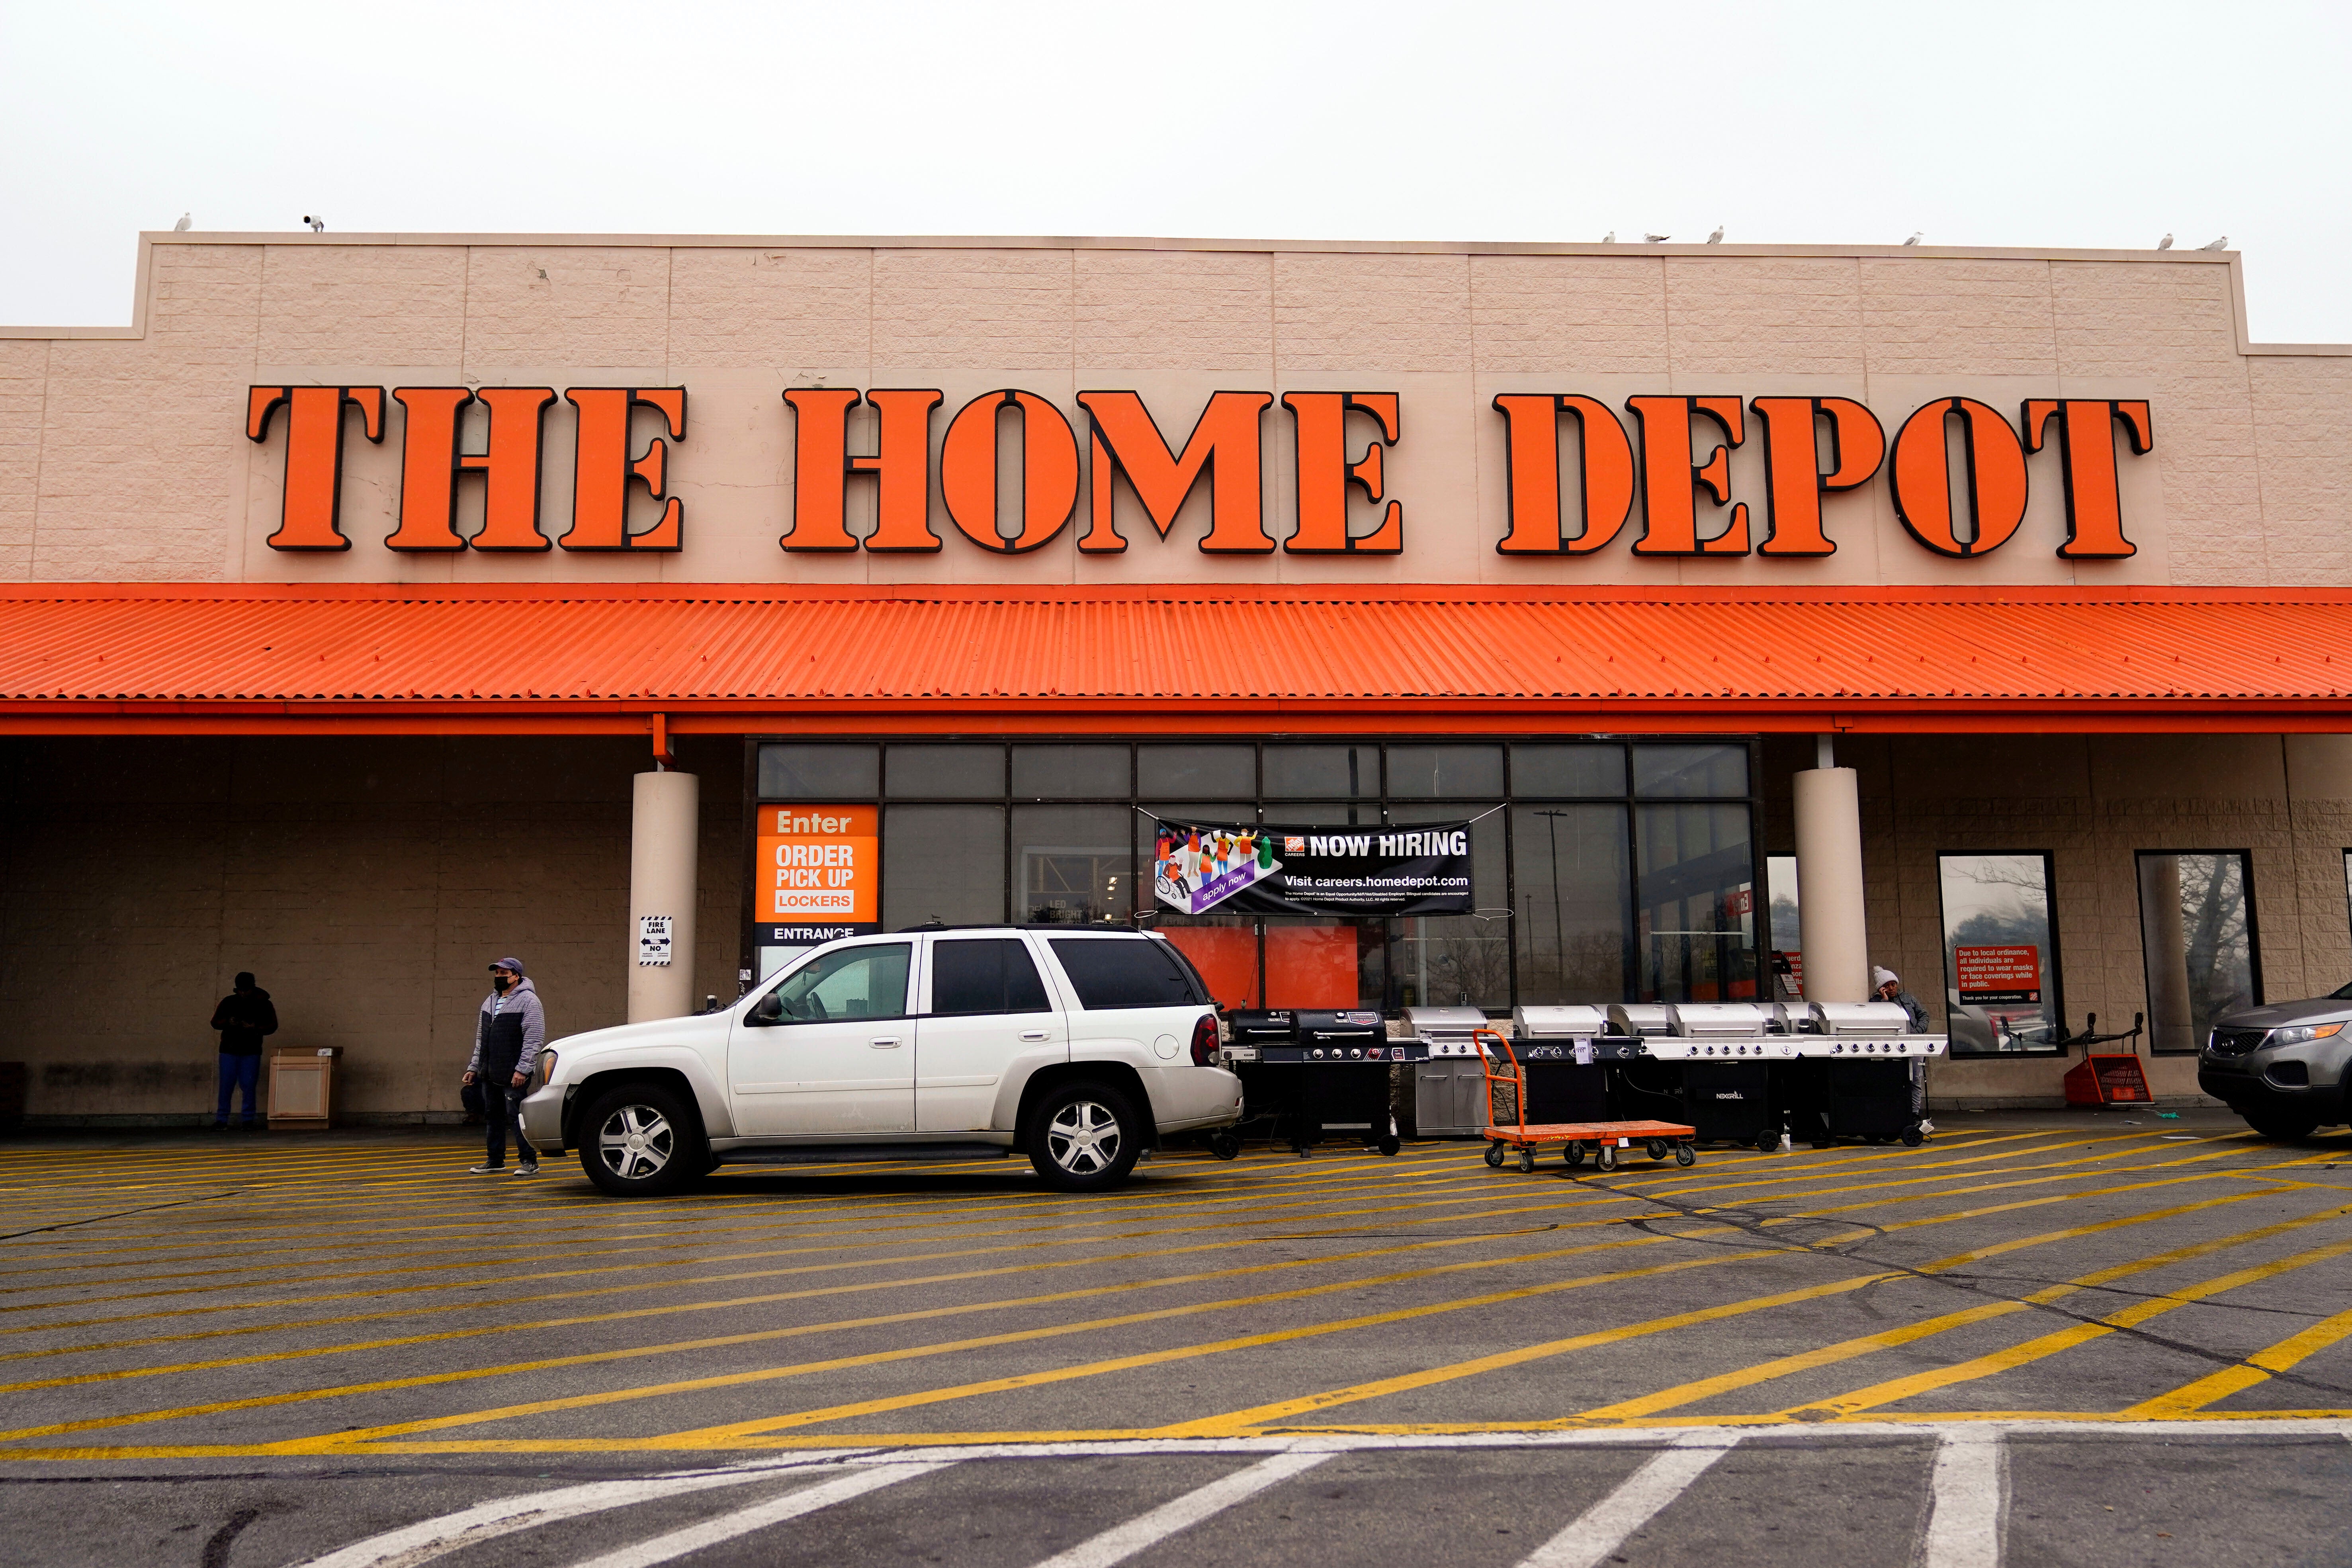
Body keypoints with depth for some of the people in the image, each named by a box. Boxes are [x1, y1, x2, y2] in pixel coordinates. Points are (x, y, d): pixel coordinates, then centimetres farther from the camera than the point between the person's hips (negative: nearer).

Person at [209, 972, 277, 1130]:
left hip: (251, 1052, -1)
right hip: (229, 1050, 1)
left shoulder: (264, 1004, 4)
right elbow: (215, 1022, 9)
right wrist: (227, 1022, -12)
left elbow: (273, 1026, 1)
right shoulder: (228, 1002, 7)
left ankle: (249, 1120, 5)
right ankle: (221, 1120, 3)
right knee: (226, 1086, -2)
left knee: (249, 1087, -1)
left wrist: (255, 1028, -17)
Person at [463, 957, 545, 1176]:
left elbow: (534, 1039, -15)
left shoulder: (528, 1001, -8)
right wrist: (473, 1067, 18)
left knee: (517, 1117, -8)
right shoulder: (490, 1002, 19)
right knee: (493, 1117, 12)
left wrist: (523, 1069, -21)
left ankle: (529, 1161, -2)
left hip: (513, 1075, -8)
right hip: (489, 1075, 8)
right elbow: (481, 1039, 25)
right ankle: (495, 1161, 21)